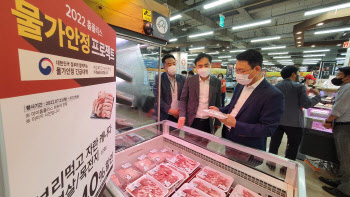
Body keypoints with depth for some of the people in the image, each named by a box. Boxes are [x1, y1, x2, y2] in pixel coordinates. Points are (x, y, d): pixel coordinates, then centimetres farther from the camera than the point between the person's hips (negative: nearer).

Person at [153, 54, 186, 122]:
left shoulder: (182, 78, 4)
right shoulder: (159, 78, -5)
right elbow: (157, 98, -10)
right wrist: (171, 111, -14)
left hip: (179, 115, 3)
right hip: (164, 116, -2)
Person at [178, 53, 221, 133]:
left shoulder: (216, 82, -1)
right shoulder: (189, 80, -4)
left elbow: (218, 103, 5)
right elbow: (183, 99, 0)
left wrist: (217, 123, 7)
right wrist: (182, 116, -14)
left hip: (208, 123, 1)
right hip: (192, 121, -1)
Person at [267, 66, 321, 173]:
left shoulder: (275, 87, 2)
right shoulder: (299, 87, -9)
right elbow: (307, 104, -9)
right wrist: (318, 96, 5)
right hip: (294, 122, -3)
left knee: (274, 143, 15)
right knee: (293, 146, 14)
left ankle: (272, 162, 28)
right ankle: (286, 167, 24)